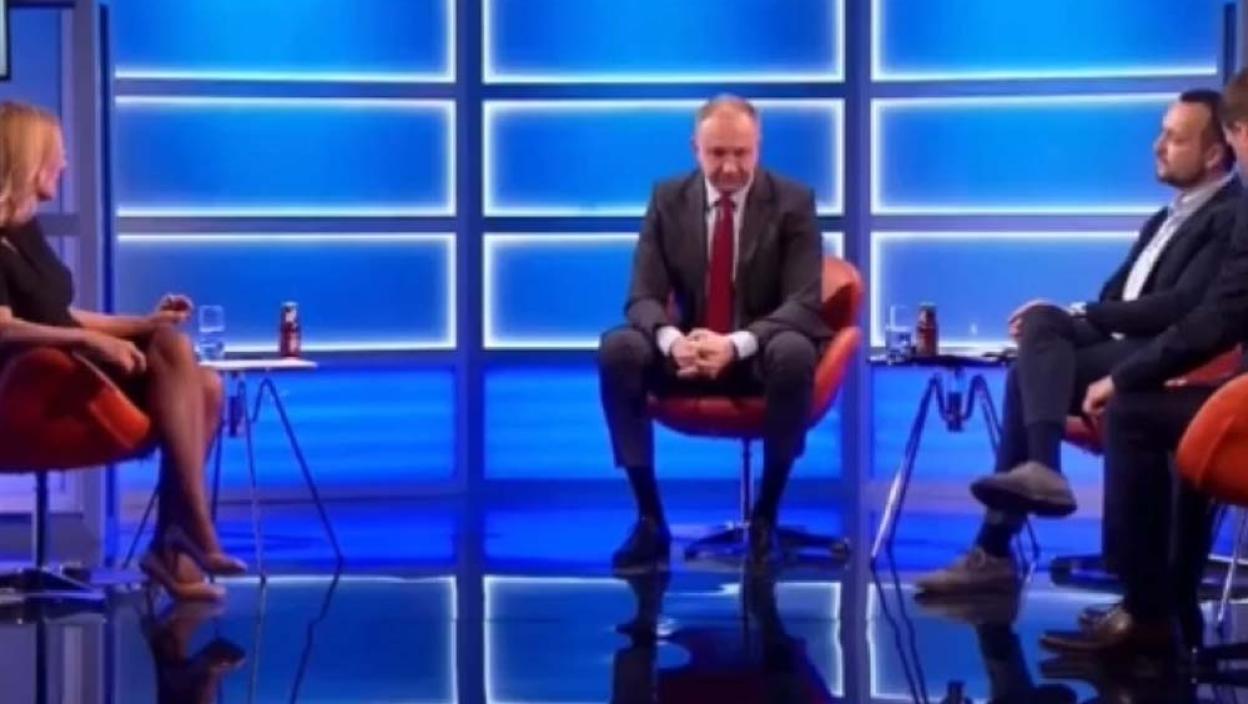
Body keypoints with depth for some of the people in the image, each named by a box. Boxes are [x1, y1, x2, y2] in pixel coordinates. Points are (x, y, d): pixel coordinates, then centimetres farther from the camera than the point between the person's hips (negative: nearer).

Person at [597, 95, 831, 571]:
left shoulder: (793, 202, -7)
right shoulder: (668, 199, -1)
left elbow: (804, 304, -15)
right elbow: (643, 297, -6)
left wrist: (736, 344, -34)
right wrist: (672, 340, -32)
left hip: (763, 355, -2)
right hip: (688, 351, 3)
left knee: (794, 352, -37)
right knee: (618, 348, -26)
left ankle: (765, 517, -23)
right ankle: (650, 519, -20)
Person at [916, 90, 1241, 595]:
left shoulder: (1230, 217, -4)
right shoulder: (1164, 220, 25)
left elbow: (1181, 308, -15)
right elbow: (1116, 297, 19)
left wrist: (1078, 315, -14)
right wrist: (1058, 321, -2)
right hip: (1119, 350, 8)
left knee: (1029, 372, -25)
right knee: (1043, 321, -18)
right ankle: (1039, 469, -30)